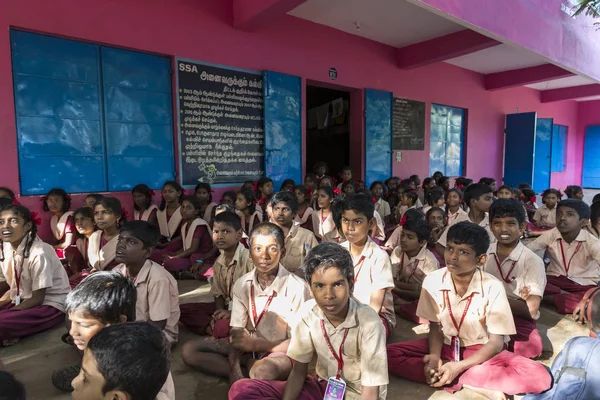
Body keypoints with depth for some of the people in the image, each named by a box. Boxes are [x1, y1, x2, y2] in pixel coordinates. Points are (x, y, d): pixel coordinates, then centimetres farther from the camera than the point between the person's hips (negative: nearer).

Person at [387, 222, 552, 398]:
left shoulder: (493, 287, -20)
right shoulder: (433, 281, -15)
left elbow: (496, 342, -13)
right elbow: (435, 326, -3)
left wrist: (458, 366, -25)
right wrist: (434, 357, -23)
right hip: (445, 346, 3)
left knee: (538, 377, -28)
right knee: (388, 353, -23)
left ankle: (457, 376, -22)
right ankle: (479, 386, -22)